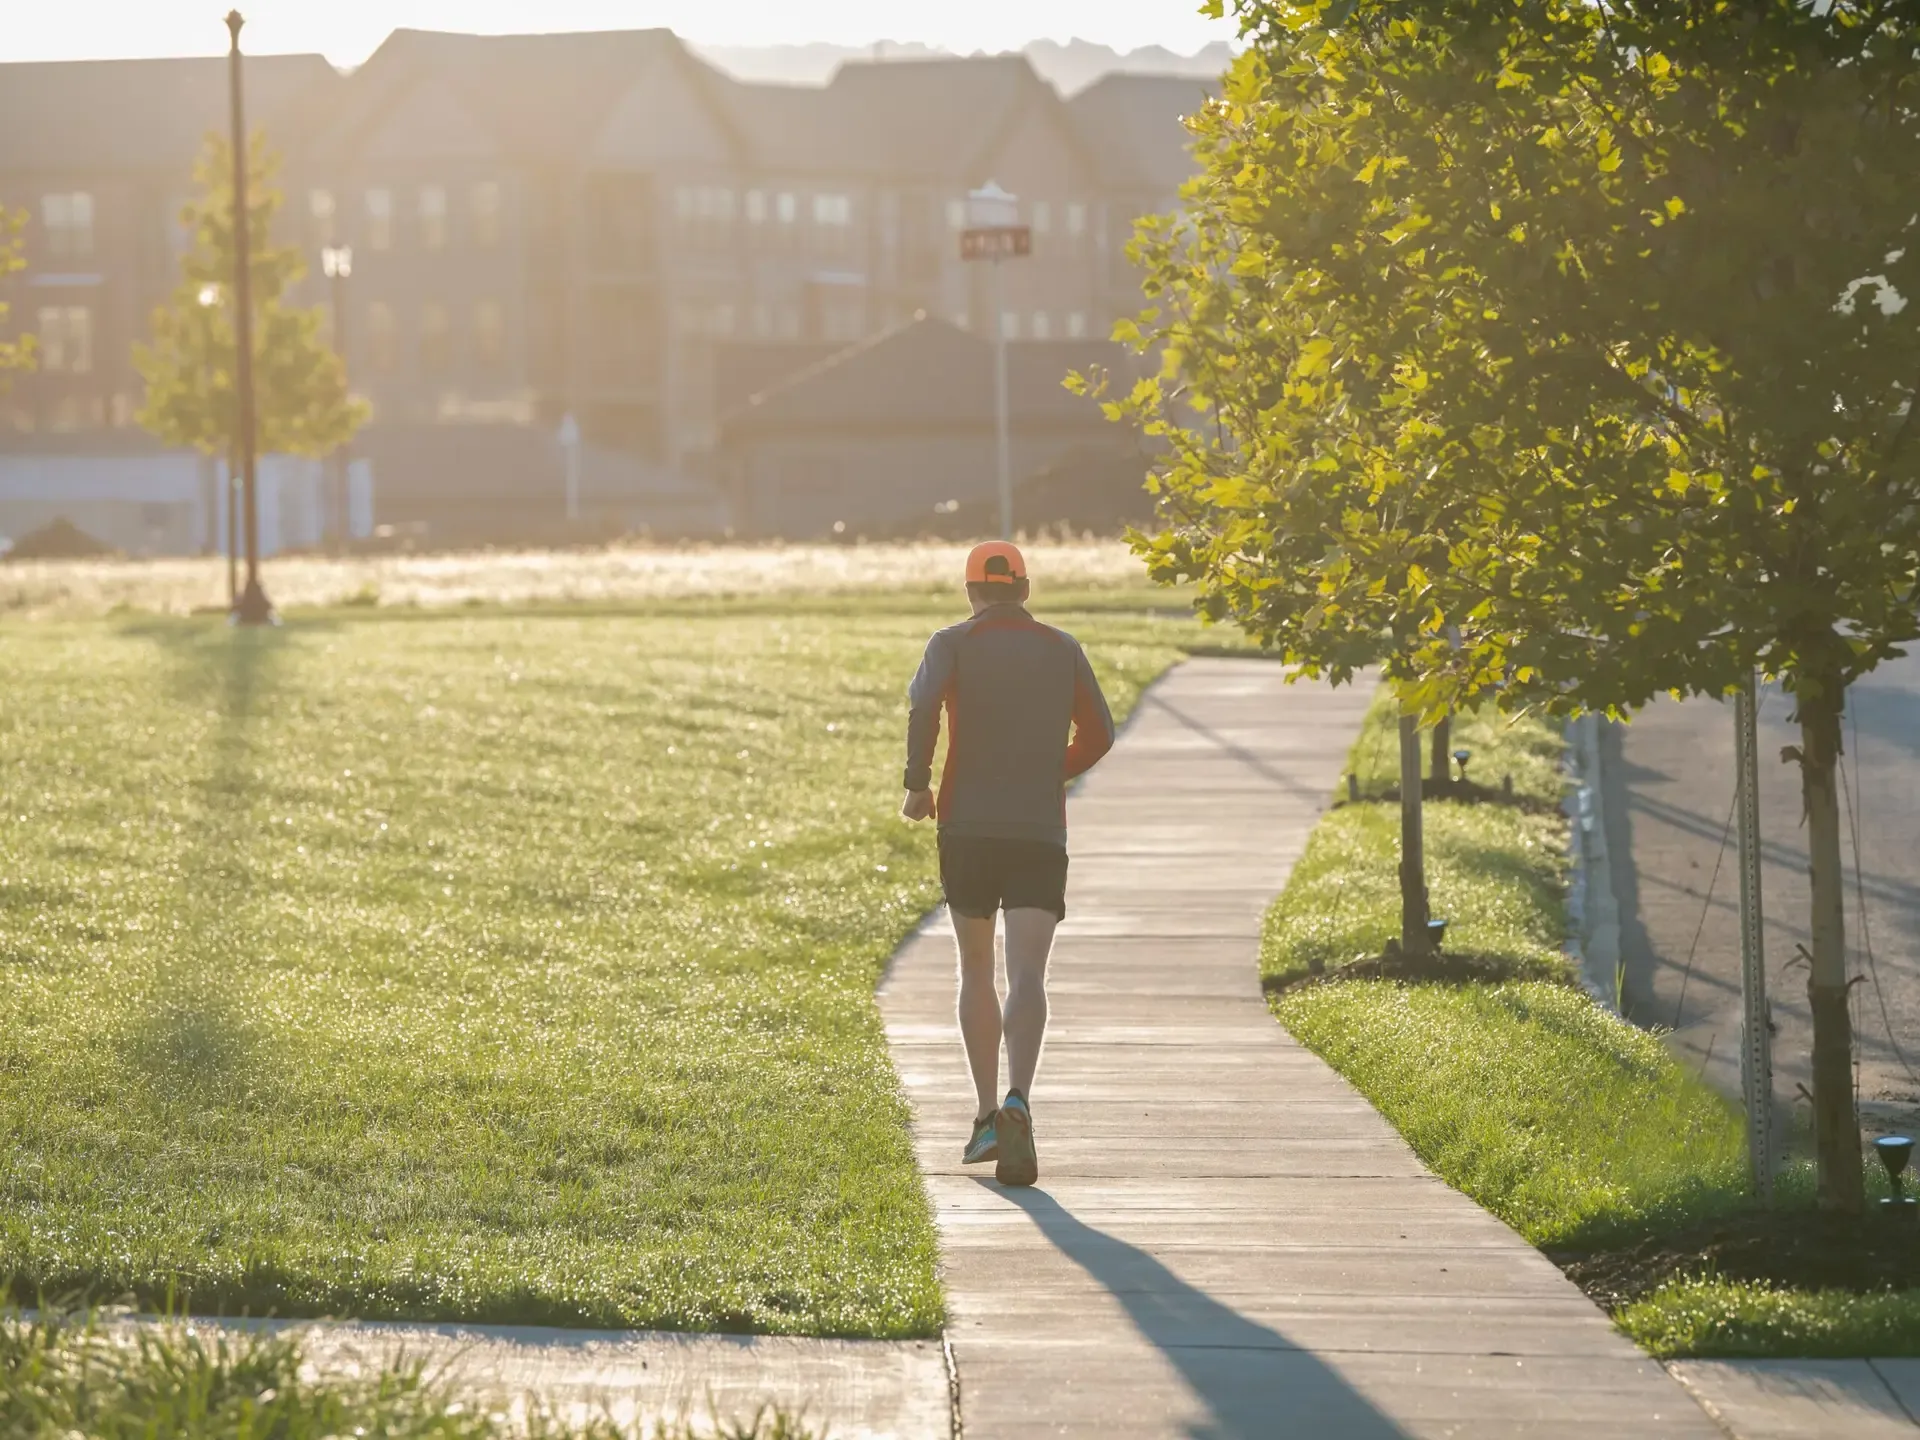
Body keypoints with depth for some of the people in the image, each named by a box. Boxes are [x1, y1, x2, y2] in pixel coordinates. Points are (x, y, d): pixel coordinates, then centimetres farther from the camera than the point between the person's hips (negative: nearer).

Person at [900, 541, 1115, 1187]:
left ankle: (987, 1118, 14)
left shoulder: (954, 643, 4)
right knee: (1026, 976, -10)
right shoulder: (1063, 649, 11)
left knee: (977, 971, 17)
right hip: (1041, 831, 0)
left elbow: (924, 703, -16)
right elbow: (1098, 735, 13)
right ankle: (1016, 1105, -33)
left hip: (967, 826, 0)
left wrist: (917, 782, -6)